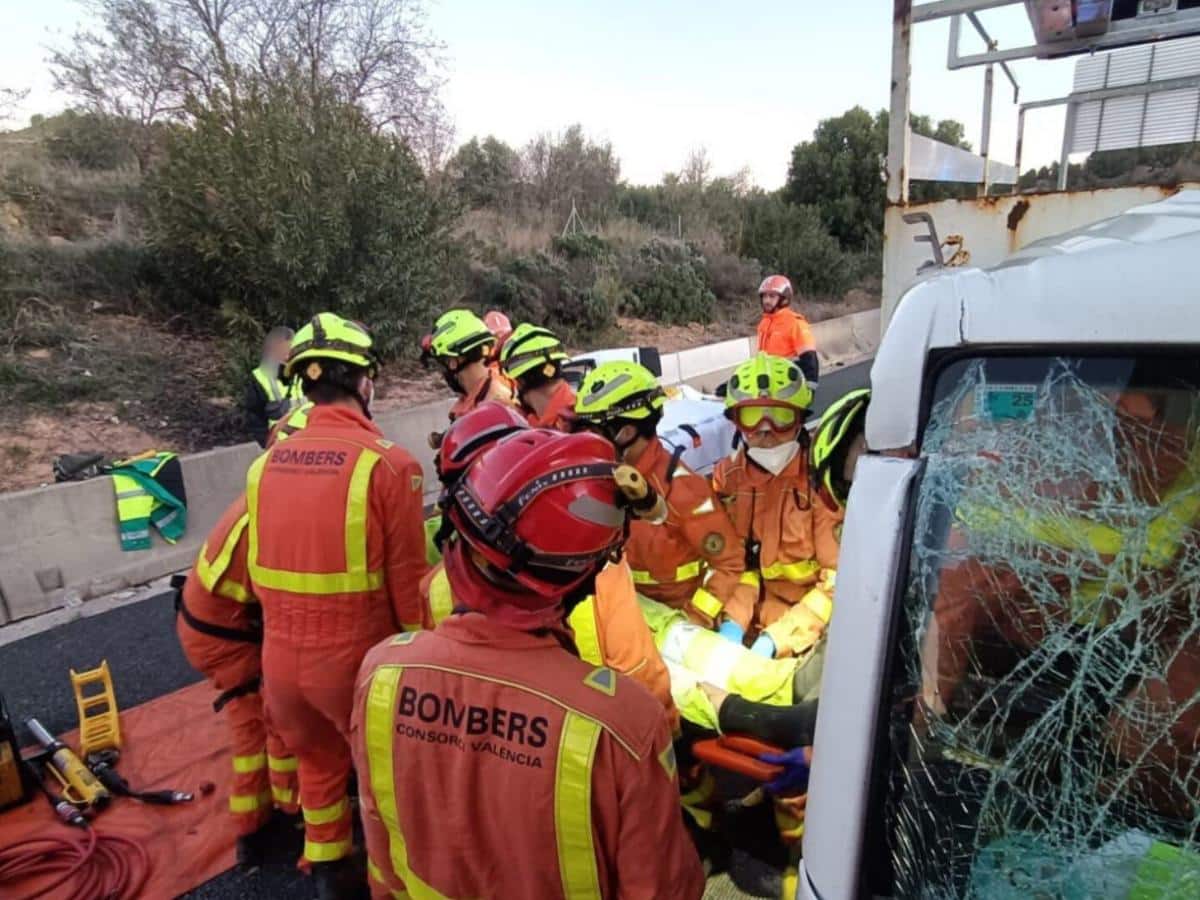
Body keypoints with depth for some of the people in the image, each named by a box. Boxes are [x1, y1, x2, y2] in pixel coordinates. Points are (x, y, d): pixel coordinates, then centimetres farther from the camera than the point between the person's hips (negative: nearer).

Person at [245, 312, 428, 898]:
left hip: (280, 656, 5)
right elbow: (407, 578, -14)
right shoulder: (387, 462, -18)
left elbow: (261, 567, 7)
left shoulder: (264, 464, -2)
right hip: (356, 656, -5)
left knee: (318, 761, 29)